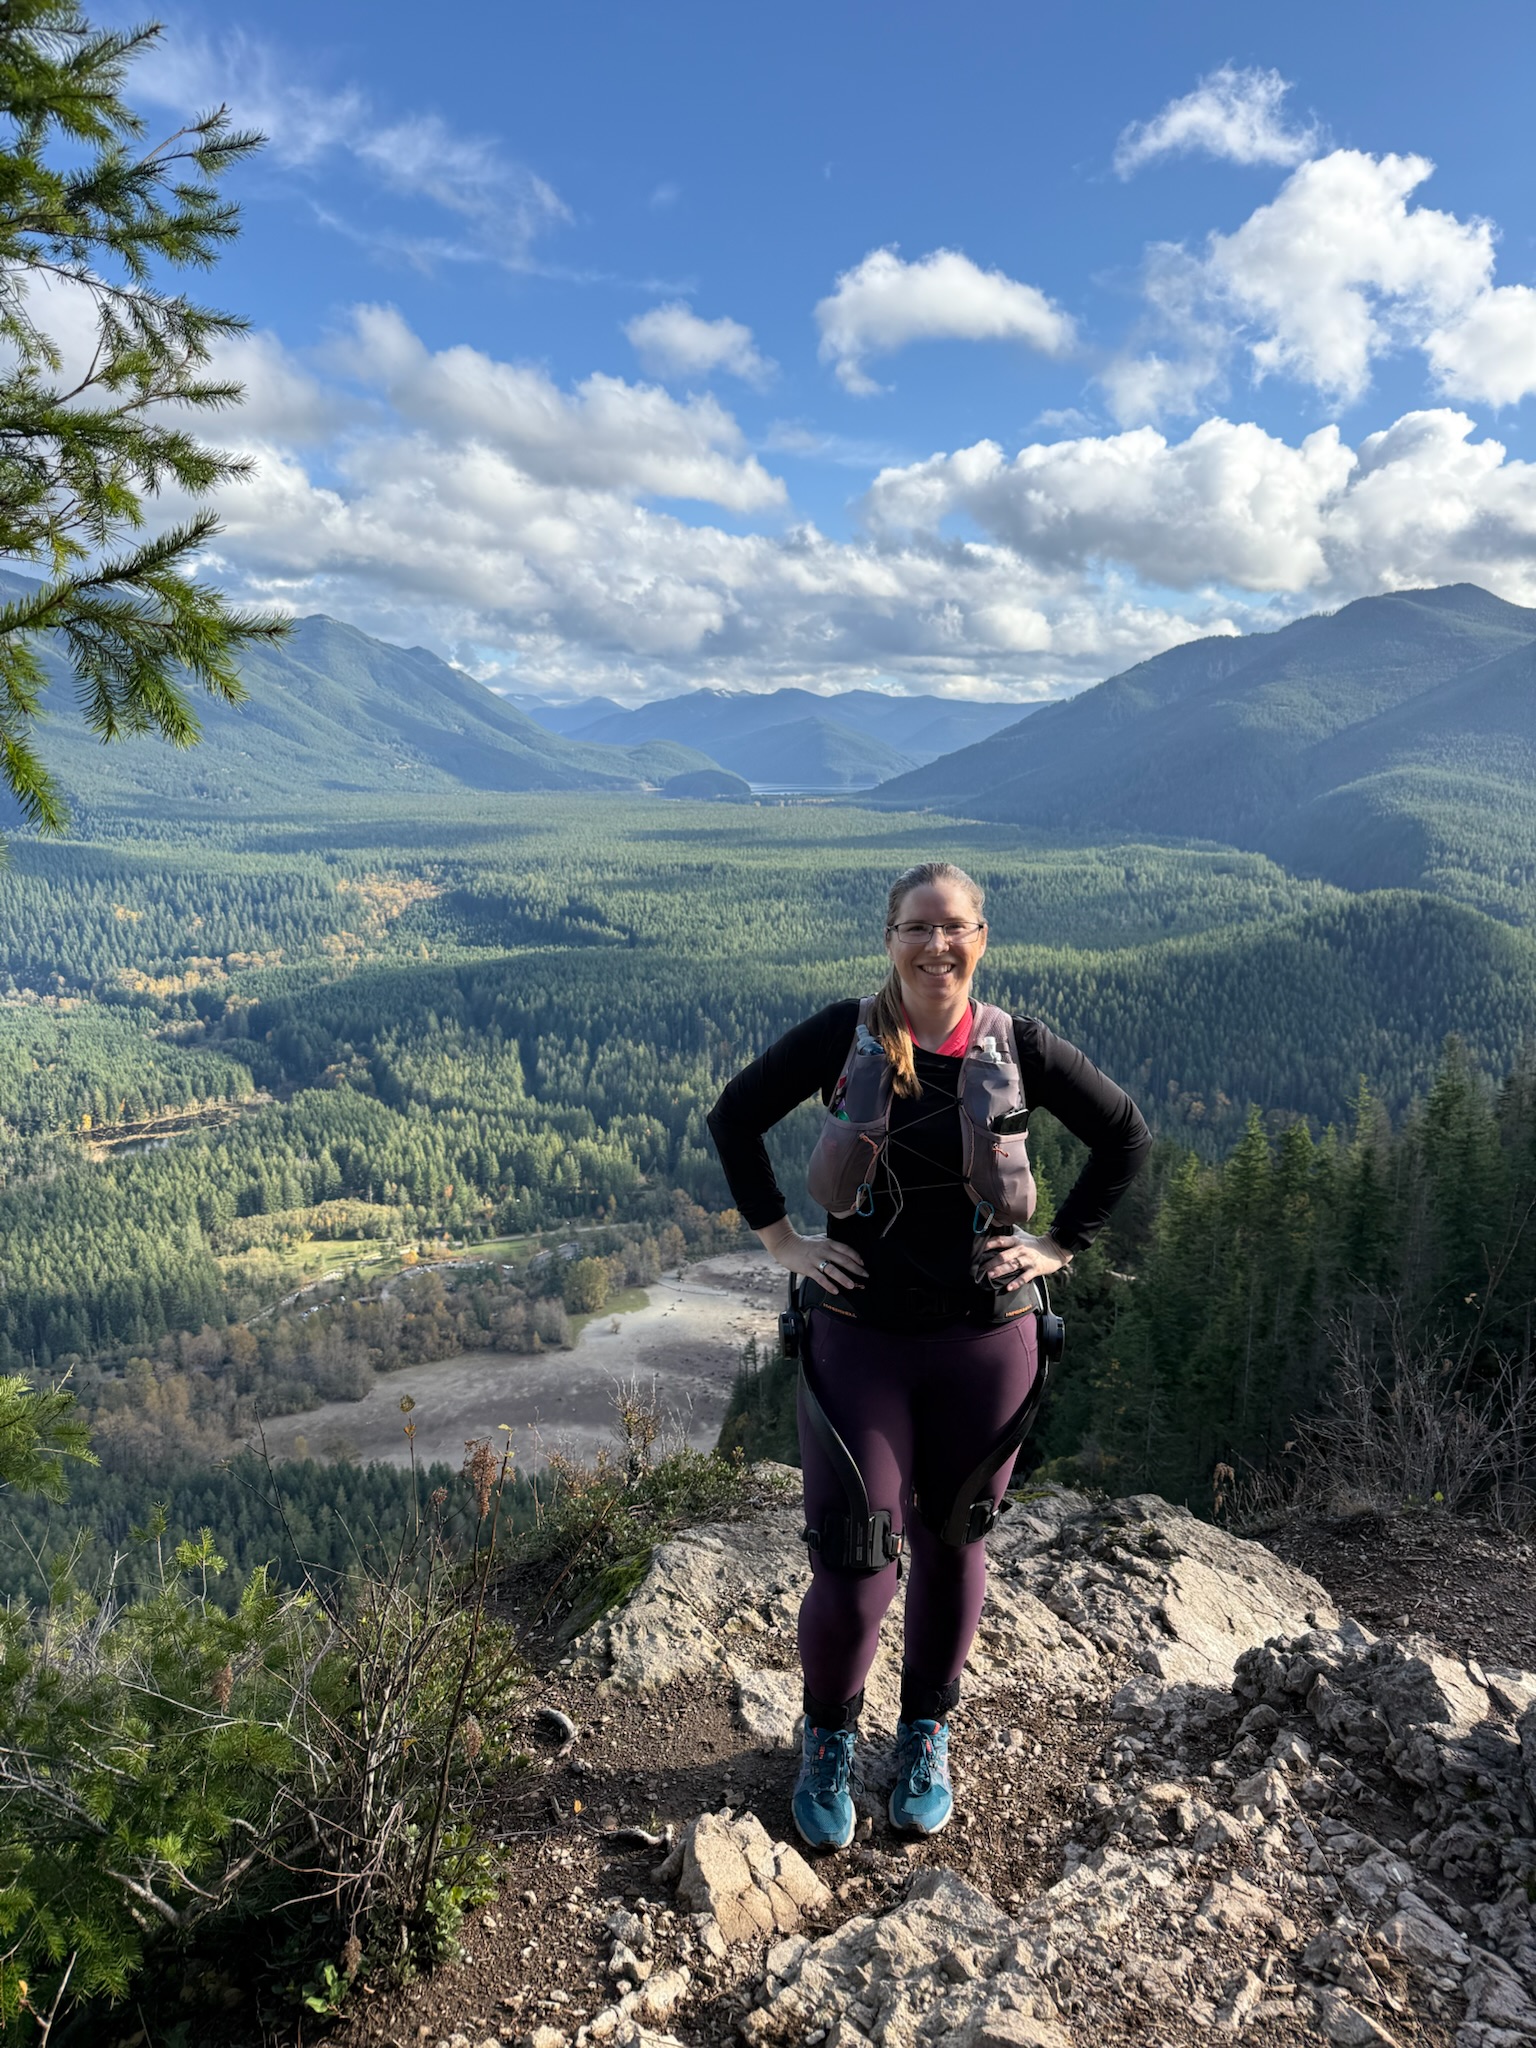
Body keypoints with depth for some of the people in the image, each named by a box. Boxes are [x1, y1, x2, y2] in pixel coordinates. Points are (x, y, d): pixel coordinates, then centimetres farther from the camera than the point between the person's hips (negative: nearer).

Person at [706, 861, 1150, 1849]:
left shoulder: (1018, 1046, -4)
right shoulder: (842, 1035, -6)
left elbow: (1126, 1134, 8)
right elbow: (735, 1117, 5)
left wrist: (1061, 1247, 3)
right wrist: (782, 1239, 0)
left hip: (986, 1340, 1)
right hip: (860, 1336, -1)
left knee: (952, 1545, 16)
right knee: (853, 1569, -1)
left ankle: (927, 1737, 41)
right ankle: (829, 1740, 30)